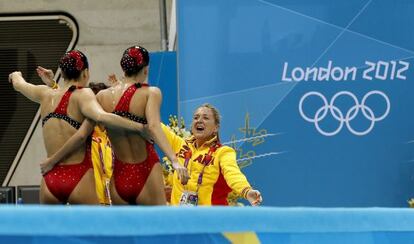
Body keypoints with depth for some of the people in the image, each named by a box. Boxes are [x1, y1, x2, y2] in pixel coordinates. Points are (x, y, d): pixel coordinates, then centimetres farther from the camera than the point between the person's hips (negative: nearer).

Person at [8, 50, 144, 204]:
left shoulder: (46, 94, 12)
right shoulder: (83, 94, -6)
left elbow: (18, 84, 33)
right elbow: (101, 117, -27)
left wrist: (16, 75, 56)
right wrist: (140, 126, -26)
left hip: (50, 180, 6)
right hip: (79, 178, -6)